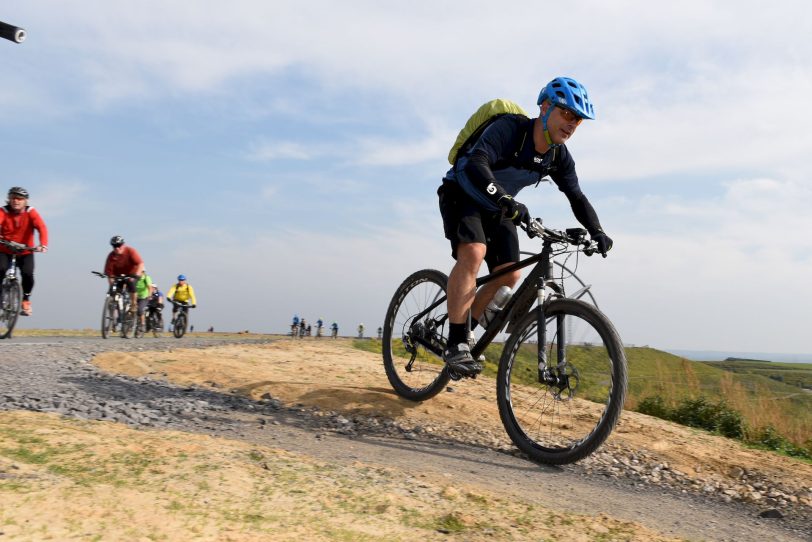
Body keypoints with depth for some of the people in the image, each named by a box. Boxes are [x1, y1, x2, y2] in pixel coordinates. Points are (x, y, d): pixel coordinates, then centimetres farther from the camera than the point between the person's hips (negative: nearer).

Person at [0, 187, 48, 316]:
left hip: (25, 252, 0)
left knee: (28, 274, -21)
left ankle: (26, 299, 4)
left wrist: (43, 244, -44)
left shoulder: (31, 212, -11)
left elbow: (42, 227, -25)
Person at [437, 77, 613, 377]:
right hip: (462, 195, -7)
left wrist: (597, 232, -14)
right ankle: (456, 344, -28)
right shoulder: (510, 128, -29)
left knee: (510, 274, -4)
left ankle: (465, 328, 16)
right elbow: (477, 163, -44)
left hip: (497, 207, 7)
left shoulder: (560, 157, -8)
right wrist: (506, 200, -59)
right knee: (473, 253, -31)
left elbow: (577, 197, 1)